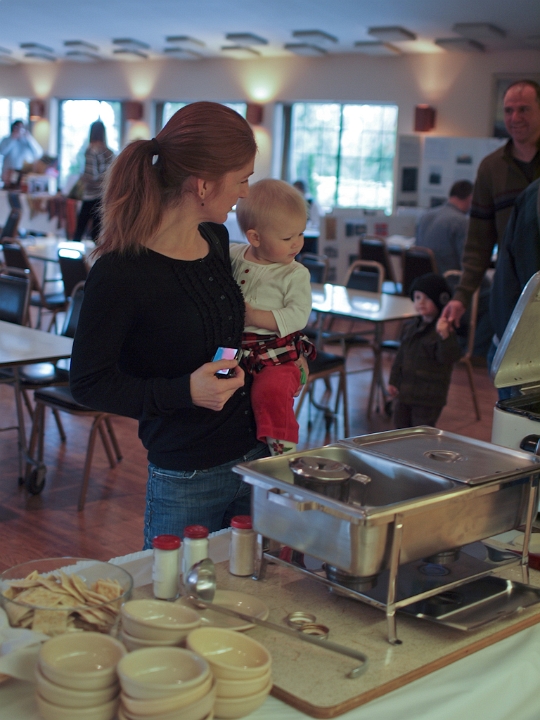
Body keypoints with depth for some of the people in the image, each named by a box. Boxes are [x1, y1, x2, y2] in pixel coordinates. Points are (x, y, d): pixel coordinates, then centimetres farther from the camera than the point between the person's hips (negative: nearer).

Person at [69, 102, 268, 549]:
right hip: (186, 479, -7)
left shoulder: (216, 240, 5)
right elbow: (88, 383, -14)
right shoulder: (121, 272, -18)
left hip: (253, 456, 7)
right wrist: (184, 391, -23)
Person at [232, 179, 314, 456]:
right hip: (234, 348, 5)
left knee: (270, 390, -29)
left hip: (276, 353, -5)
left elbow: (298, 316, -13)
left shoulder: (295, 274, -4)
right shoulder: (233, 256, 5)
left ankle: (283, 449, -17)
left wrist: (252, 316, -19)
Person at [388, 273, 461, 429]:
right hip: (404, 392, 7)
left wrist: (445, 336, -40)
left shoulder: (445, 330, -13)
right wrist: (393, 380, 14)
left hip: (428, 398, -7)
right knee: (401, 426, 17)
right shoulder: (410, 327, 8)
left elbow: (448, 357, -25)